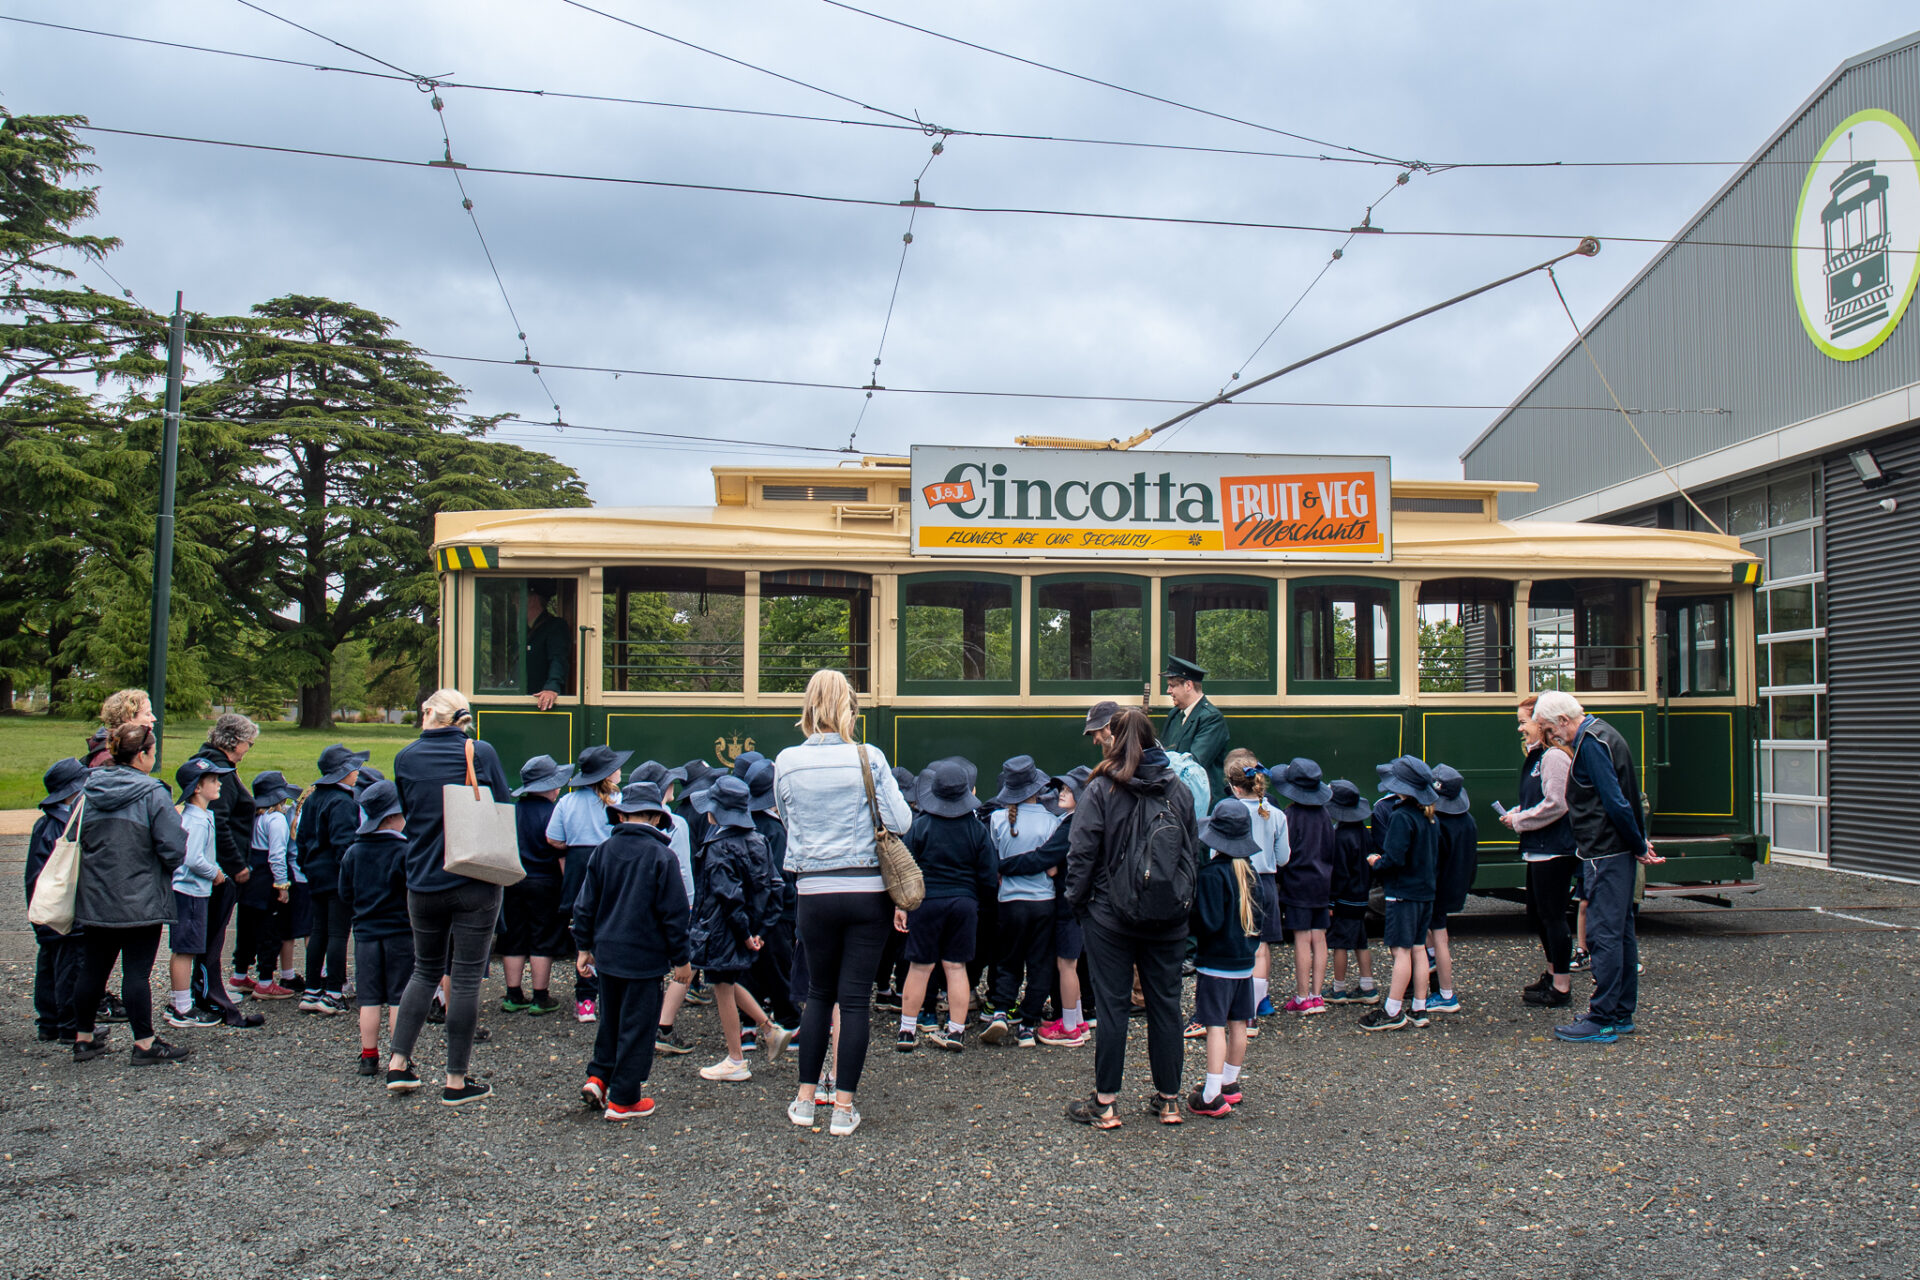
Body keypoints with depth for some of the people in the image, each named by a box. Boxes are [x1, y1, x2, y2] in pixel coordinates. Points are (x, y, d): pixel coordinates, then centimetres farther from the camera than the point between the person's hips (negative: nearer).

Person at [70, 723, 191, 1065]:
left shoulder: (87, 791, 4)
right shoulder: (152, 793, -14)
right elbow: (174, 848, -16)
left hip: (94, 899, 6)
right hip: (140, 900, -6)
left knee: (94, 968, 15)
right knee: (137, 971, 0)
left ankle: (83, 1038, 24)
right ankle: (144, 1043, 7)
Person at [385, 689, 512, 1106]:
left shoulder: (405, 759, 1)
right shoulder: (482, 753, -7)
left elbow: (406, 815, 12)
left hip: (423, 883, 3)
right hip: (476, 884, -3)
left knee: (425, 970, 21)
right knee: (466, 979, 3)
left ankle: (399, 1063, 20)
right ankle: (456, 1082, 8)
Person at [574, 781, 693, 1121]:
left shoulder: (603, 850, 1)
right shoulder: (662, 857, -12)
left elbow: (586, 904, 8)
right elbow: (674, 914, -9)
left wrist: (585, 946, 20)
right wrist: (681, 959, 0)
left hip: (607, 953, 5)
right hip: (645, 957, -5)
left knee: (610, 1019, 23)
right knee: (636, 1026, 4)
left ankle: (598, 1077, 20)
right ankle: (623, 1099, 10)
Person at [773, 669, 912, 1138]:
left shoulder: (786, 762, -2)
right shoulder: (868, 758, -9)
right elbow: (900, 822, -8)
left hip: (815, 892, 2)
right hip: (868, 890, -2)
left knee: (819, 992, 17)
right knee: (855, 996, 4)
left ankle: (806, 1098, 21)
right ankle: (844, 1107, 9)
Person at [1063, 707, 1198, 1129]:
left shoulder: (1100, 789, -9)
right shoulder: (1179, 789, 4)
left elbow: (1082, 852, -10)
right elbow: (1194, 852, 11)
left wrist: (1076, 898, 4)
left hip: (1111, 916, -3)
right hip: (1169, 919, 3)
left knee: (1112, 1005, 3)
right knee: (1165, 1004, 11)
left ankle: (1105, 1105, 9)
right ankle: (1168, 1100, 20)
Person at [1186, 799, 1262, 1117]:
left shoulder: (1212, 872, -18)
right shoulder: (1248, 869, 5)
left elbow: (1208, 923, -21)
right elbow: (1256, 915, 12)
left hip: (1216, 961, -7)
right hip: (1245, 960, 8)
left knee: (1216, 1025, -6)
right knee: (1238, 1023, 14)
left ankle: (1212, 1097, -6)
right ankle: (1230, 1085, 26)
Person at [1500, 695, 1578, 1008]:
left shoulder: (1554, 757, -16)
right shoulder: (1536, 756, 14)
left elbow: (1555, 804, -22)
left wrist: (1519, 821, -12)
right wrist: (1516, 813, 6)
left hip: (1553, 851, -10)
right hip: (1538, 850, 10)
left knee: (1552, 917, -3)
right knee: (1536, 915, 19)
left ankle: (1561, 989, 6)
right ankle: (1553, 974, 33)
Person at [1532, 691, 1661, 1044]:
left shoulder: (1590, 742, -16)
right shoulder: (1603, 733, 16)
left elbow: (1615, 801, -22)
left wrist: (1638, 846, -13)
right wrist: (1639, 843, 12)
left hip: (1604, 852, -10)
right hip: (1619, 850, 10)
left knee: (1603, 934, -6)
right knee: (1621, 931, 14)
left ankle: (1602, 1021, -2)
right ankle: (1622, 1014, 22)